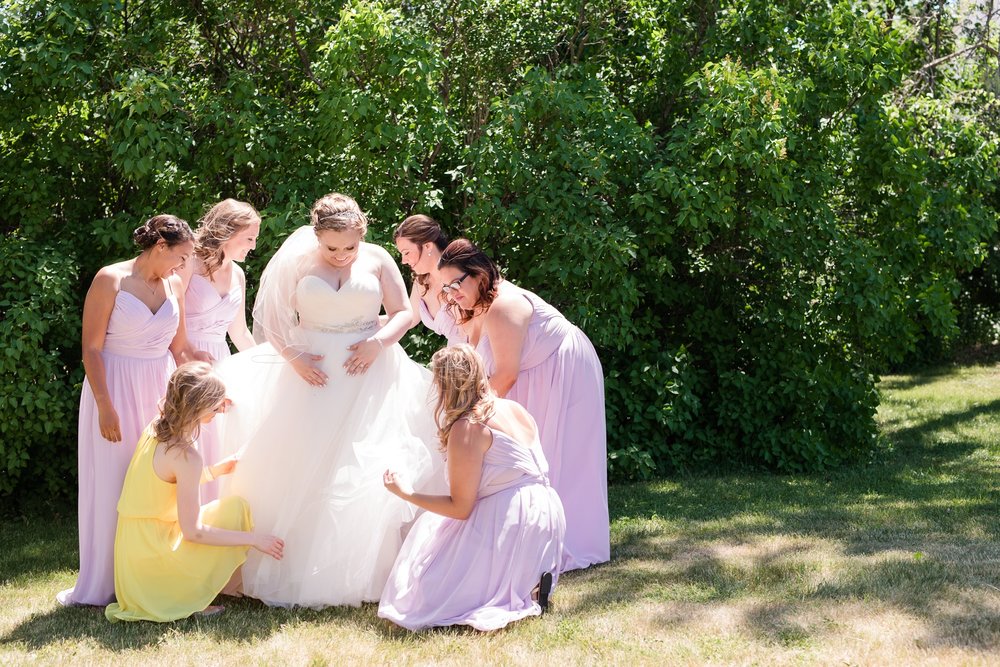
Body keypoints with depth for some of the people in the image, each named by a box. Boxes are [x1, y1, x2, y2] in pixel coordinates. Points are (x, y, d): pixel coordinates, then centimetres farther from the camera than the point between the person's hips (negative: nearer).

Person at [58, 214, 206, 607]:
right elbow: (91, 349, -11)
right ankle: (104, 583, 13)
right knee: (112, 485, 2)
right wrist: (105, 407, -16)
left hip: (161, 393, 5)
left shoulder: (174, 286, 6)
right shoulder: (111, 280, -9)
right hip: (116, 391, -5)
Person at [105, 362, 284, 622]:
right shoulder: (186, 456, -23)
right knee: (235, 508, -6)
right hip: (155, 556, -9)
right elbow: (193, 531, -22)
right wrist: (254, 539, -16)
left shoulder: (154, 430, 2)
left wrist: (211, 472, 9)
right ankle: (189, 601, -1)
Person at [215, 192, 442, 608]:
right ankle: (298, 571, 5)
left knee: (368, 470, -6)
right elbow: (271, 319, 1)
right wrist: (293, 357, -14)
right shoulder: (297, 262, 1)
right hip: (313, 374, 0)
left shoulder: (377, 260, 2)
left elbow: (403, 313, 4)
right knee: (301, 469, -3)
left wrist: (378, 343, -13)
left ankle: (363, 573, 3)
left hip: (369, 375, 0)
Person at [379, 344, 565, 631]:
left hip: (509, 524, -9)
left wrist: (407, 494, -3)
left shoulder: (466, 429, -13)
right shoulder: (513, 409, 11)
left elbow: (460, 508, -12)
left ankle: (523, 595, -6)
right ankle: (529, 582, 8)